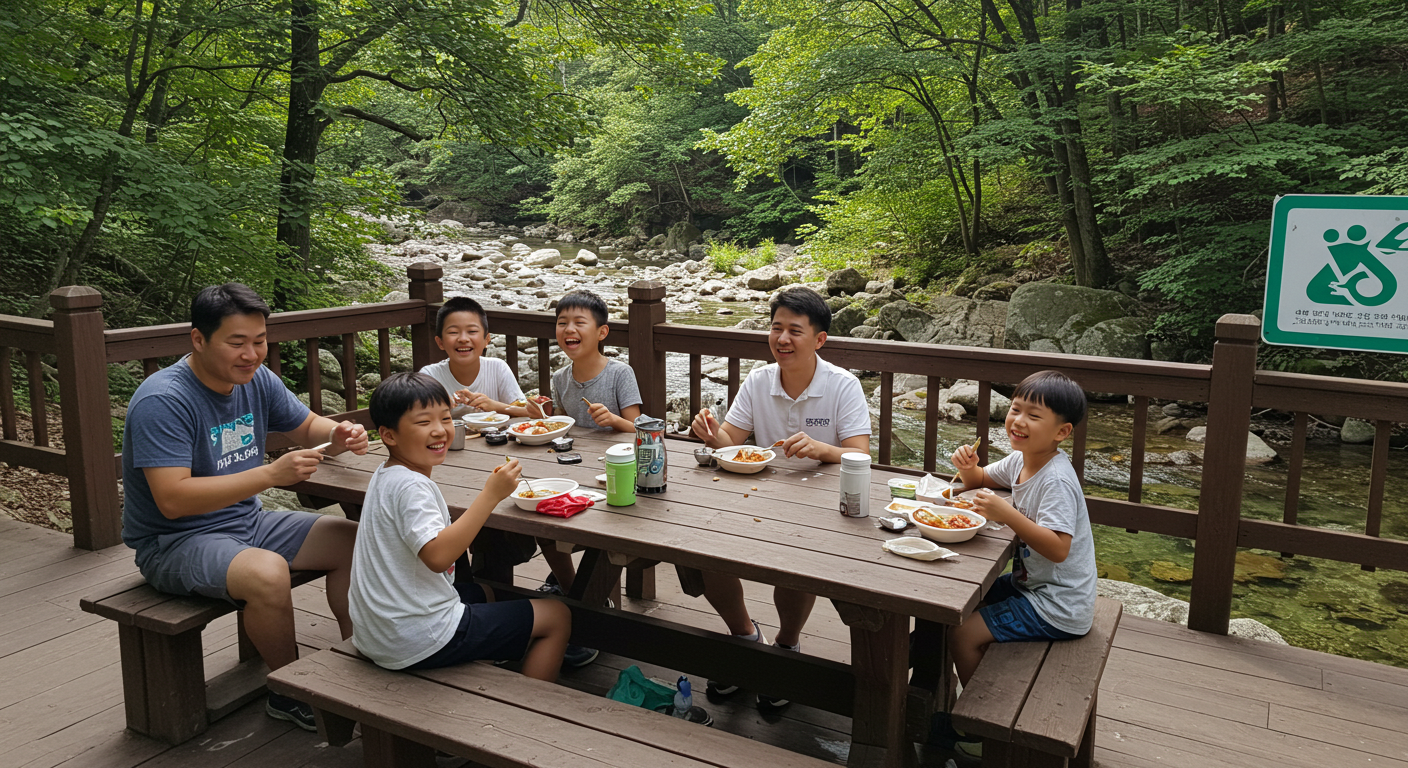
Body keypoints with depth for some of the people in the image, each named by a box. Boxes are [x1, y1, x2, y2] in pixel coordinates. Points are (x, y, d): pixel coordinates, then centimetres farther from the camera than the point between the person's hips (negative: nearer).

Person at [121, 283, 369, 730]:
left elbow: (308, 427, 14)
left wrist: (339, 435, -11)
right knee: (267, 572, -34)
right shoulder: (162, 401, -22)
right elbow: (173, 499, -29)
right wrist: (271, 474, -35)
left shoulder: (255, 379, 0)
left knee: (353, 542, -4)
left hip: (247, 522, 8)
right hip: (173, 542, -8)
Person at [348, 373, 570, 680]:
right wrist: (491, 494, -37)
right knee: (557, 617, -1)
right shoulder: (410, 487, -23)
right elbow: (437, 556, -36)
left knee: (482, 594, 37)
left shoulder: (384, 476, 9)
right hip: (419, 643, -10)